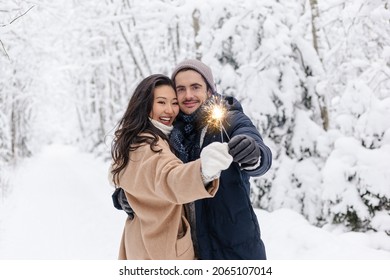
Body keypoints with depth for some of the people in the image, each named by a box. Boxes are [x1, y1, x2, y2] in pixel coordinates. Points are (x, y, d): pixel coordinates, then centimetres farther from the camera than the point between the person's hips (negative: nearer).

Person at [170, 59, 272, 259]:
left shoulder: (232, 120, -10)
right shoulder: (172, 131, 0)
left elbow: (261, 157, -28)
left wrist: (253, 156, -51)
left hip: (235, 247, -3)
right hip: (187, 249, 4)